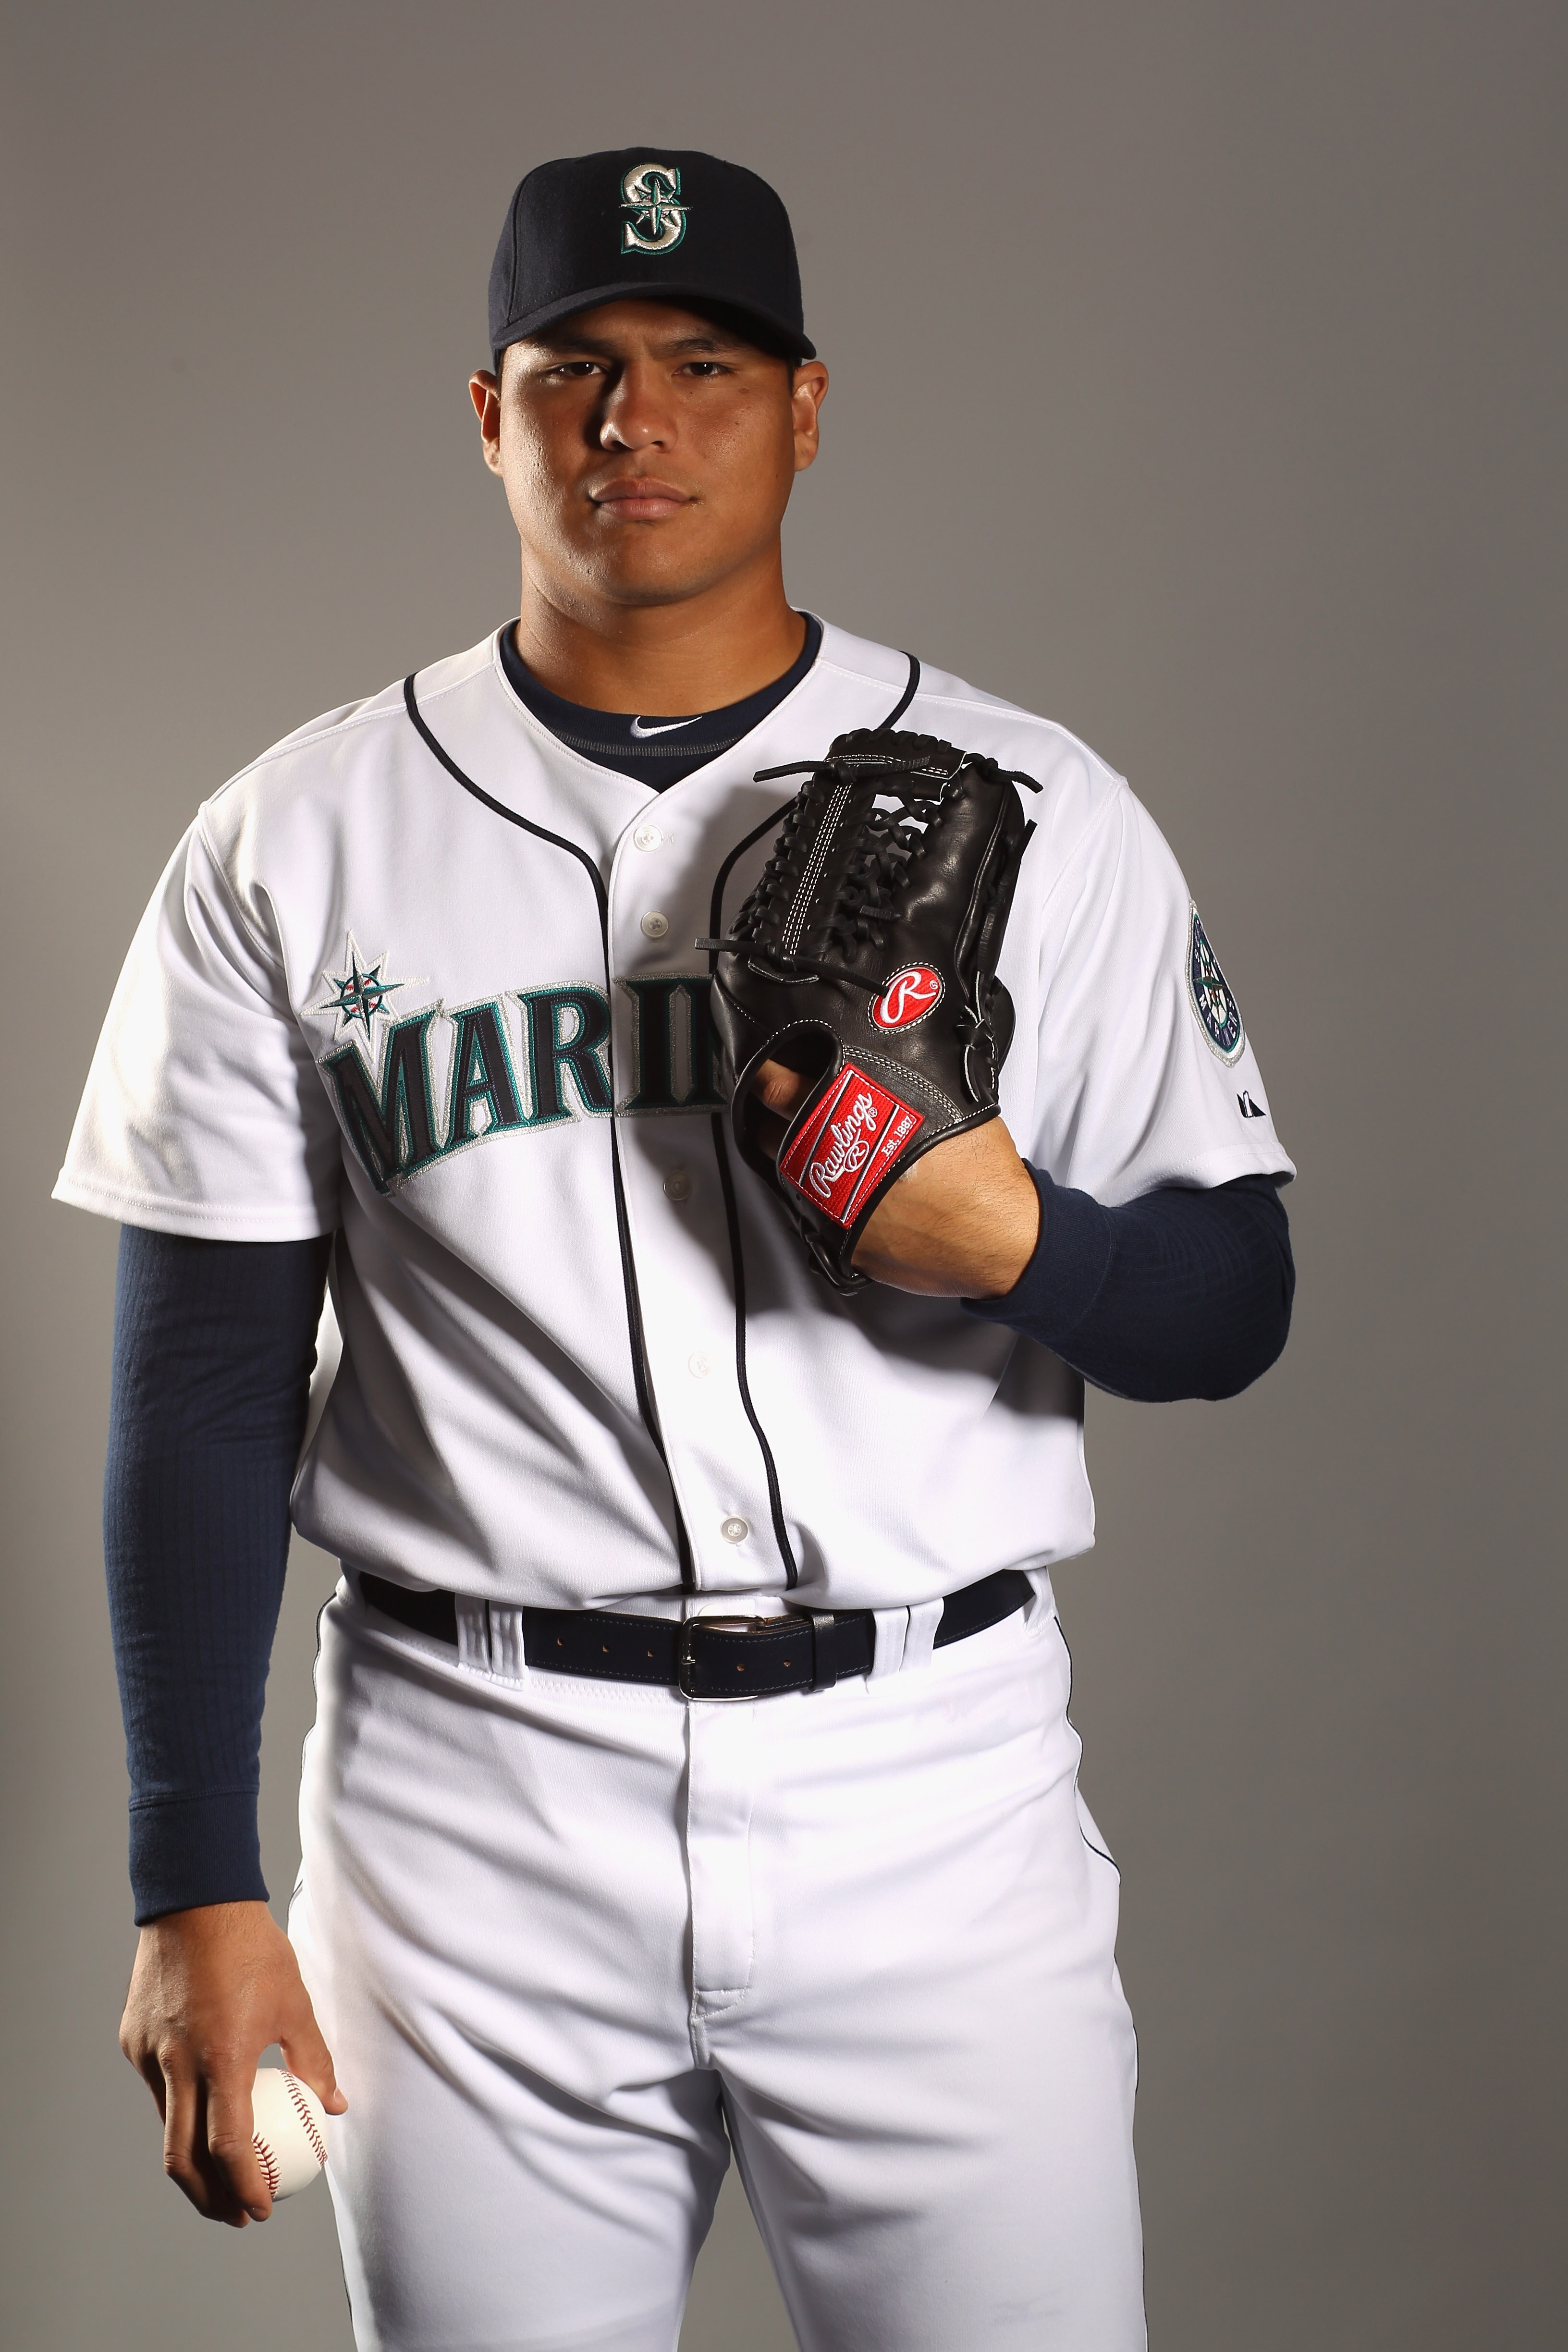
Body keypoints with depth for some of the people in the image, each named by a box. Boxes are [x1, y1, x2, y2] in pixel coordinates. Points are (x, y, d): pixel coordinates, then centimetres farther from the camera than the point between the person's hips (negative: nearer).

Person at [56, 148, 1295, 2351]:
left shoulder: (1038, 812, 3)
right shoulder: (293, 846, 3)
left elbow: (1235, 1302, 6)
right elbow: (206, 1392, 2)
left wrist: (1010, 1238, -17)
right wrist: (197, 1897, -3)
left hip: (930, 1782, 0)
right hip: (476, 1816, 0)